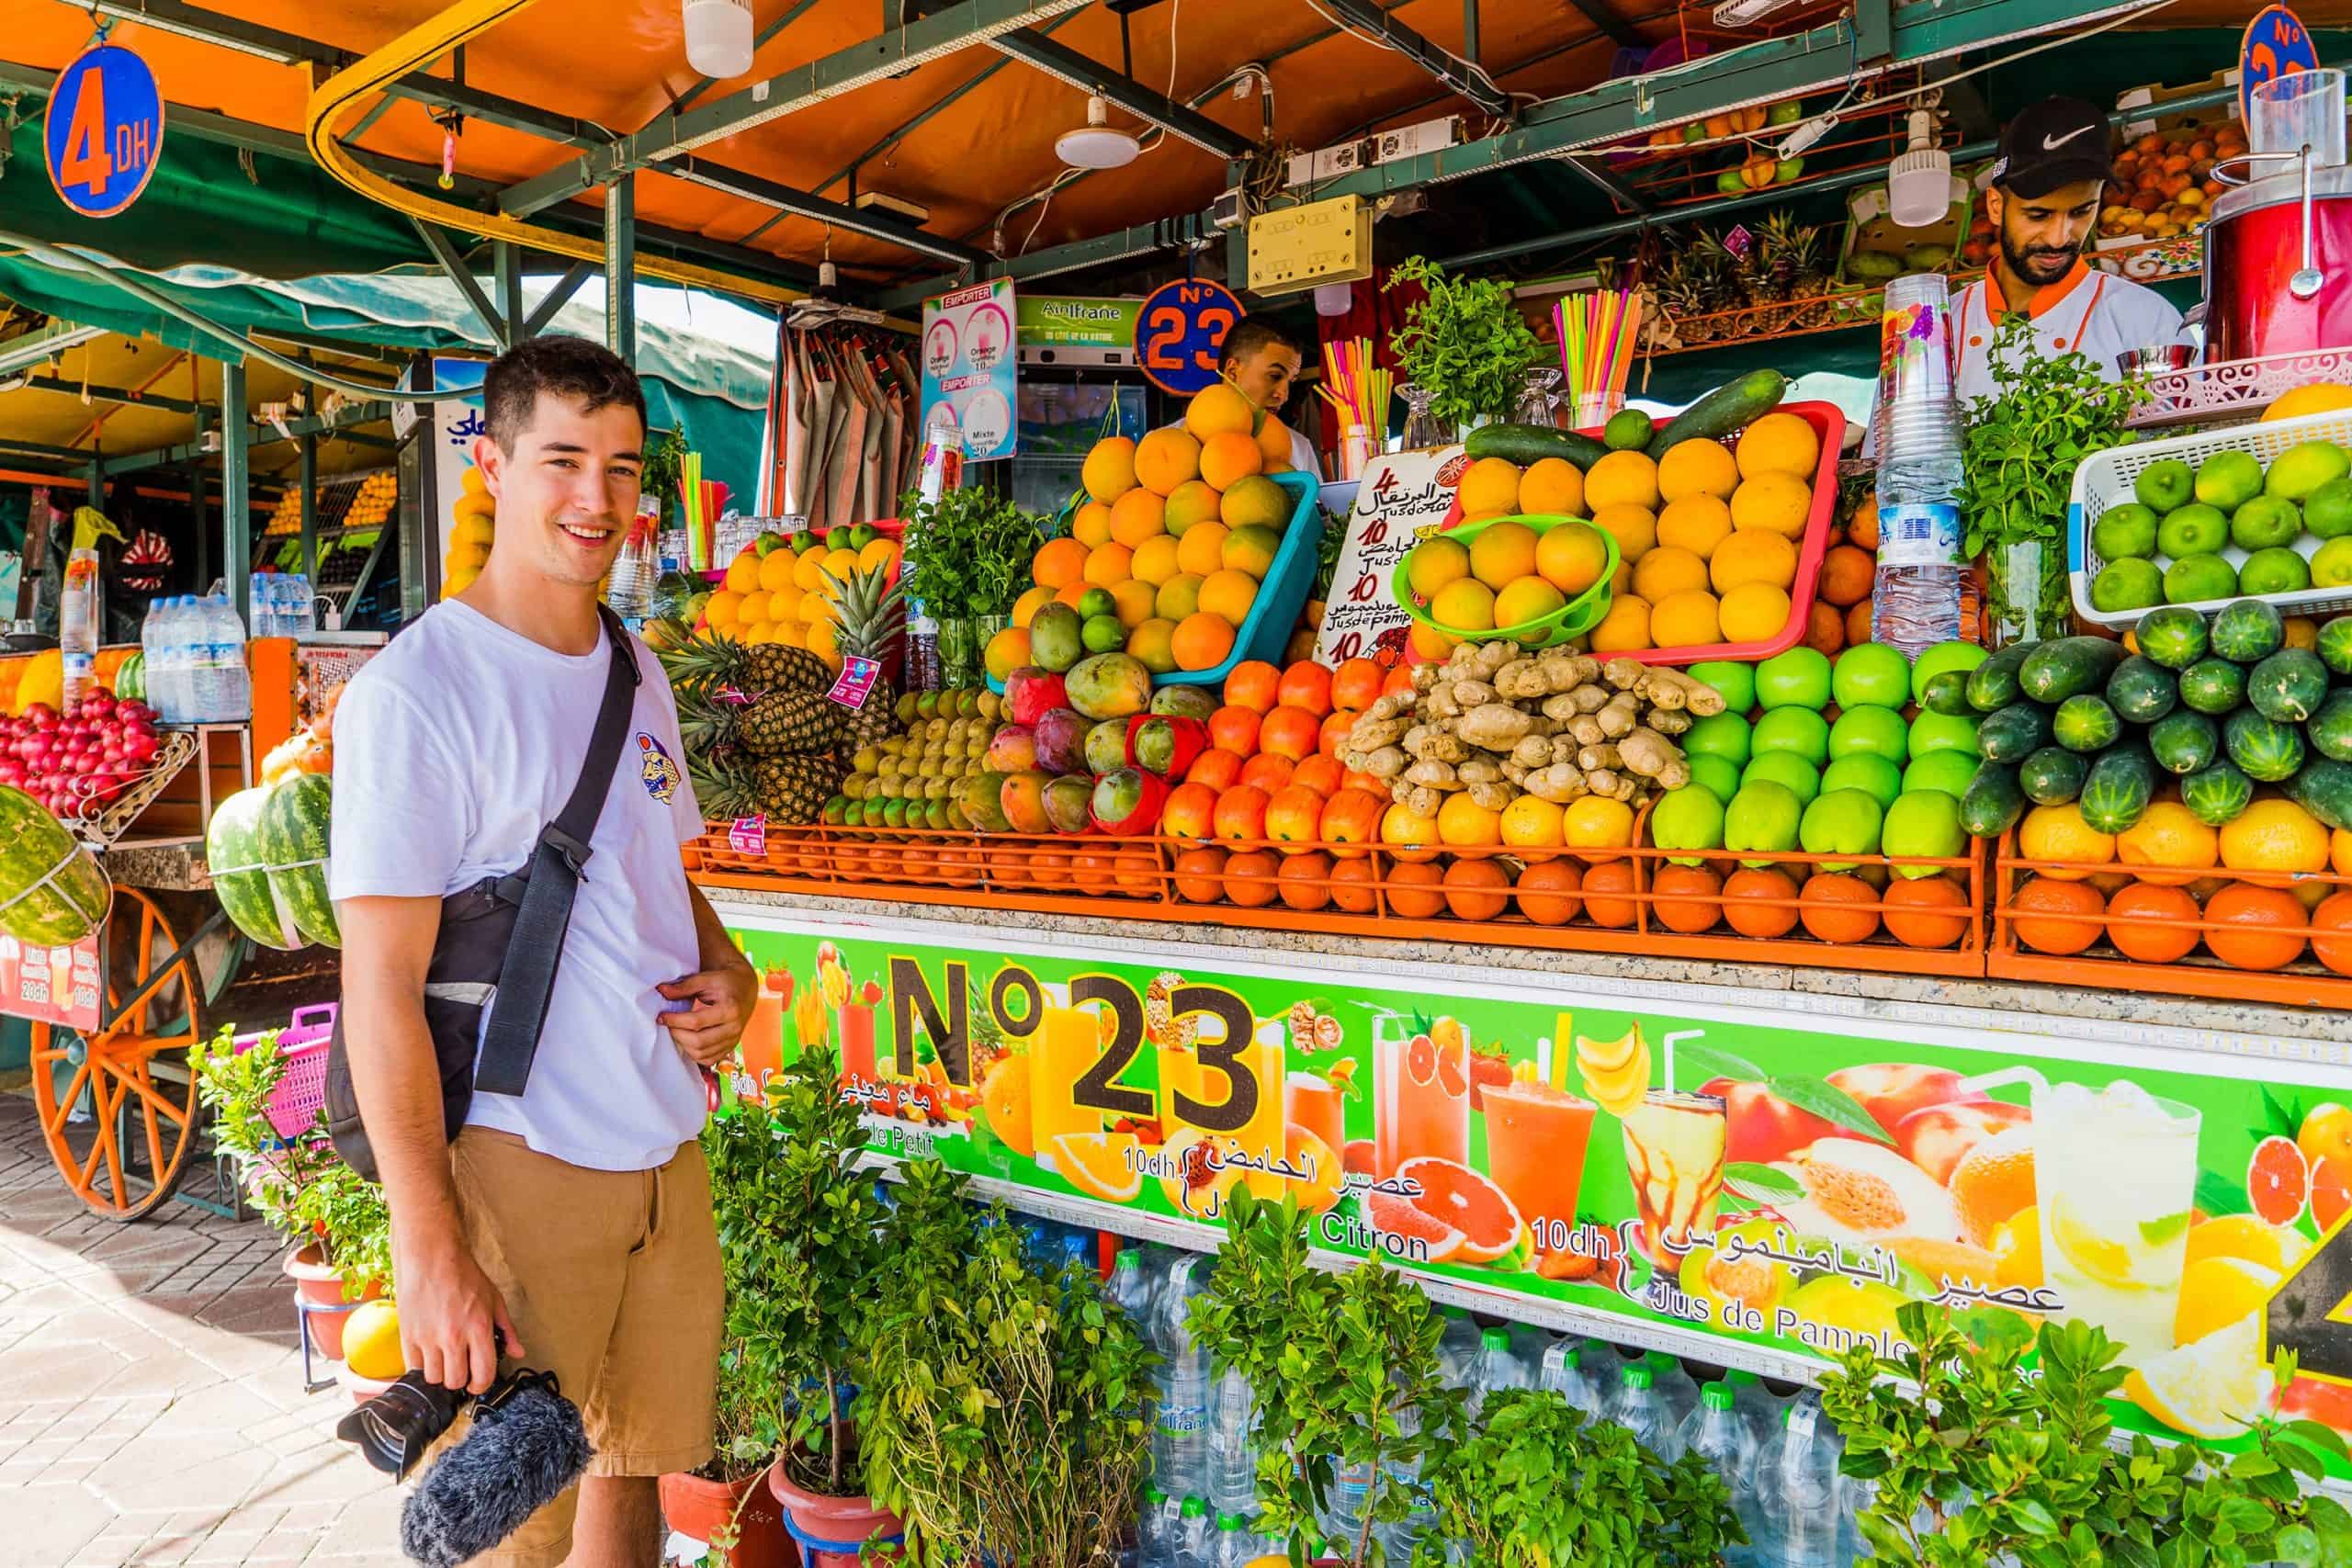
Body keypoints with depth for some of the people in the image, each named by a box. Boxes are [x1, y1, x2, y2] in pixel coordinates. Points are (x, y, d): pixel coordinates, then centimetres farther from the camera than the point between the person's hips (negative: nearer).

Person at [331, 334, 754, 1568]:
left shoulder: (637, 673, 9)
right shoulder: (414, 691, -13)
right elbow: (383, 984, -16)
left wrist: (726, 971, -1)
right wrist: (429, 1253, -19)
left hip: (667, 1148, 7)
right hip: (518, 1158, -6)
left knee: (636, 1465, 19)